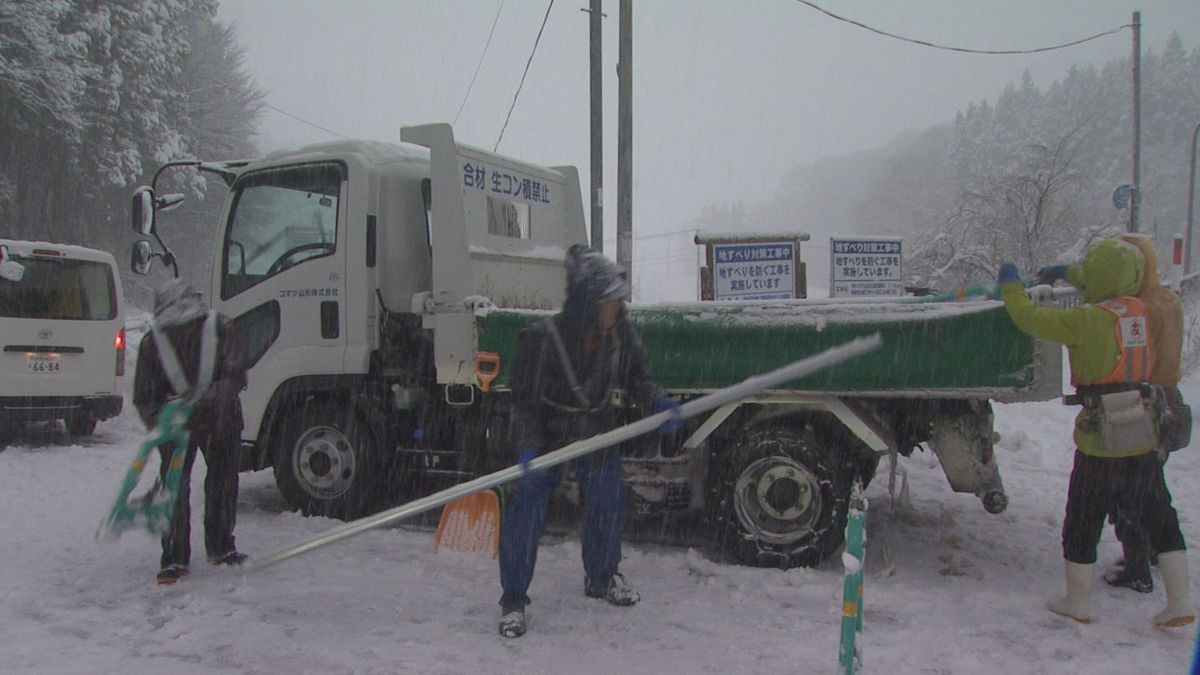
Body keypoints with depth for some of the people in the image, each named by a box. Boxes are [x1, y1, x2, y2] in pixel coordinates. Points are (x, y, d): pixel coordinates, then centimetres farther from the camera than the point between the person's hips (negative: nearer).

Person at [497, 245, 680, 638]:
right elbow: (524, 399, -19)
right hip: (547, 436, -4)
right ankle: (513, 599, 12)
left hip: (599, 436, 5)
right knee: (526, 514, -6)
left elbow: (637, 379, 0)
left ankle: (601, 578, 42)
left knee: (608, 507, 16)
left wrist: (656, 403, -21)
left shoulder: (622, 336, -12)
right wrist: (529, 448, -30)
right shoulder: (543, 339, -25)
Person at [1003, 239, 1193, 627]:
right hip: (1142, 439, 6)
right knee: (1159, 518, 18)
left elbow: (1028, 318, -10)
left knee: (1082, 522, 9)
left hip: (1101, 442, -6)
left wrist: (1010, 285, 8)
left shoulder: (1087, 321, -16)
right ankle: (1180, 602, 21)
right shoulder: (1143, 313, 4)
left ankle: (1078, 603, 21)